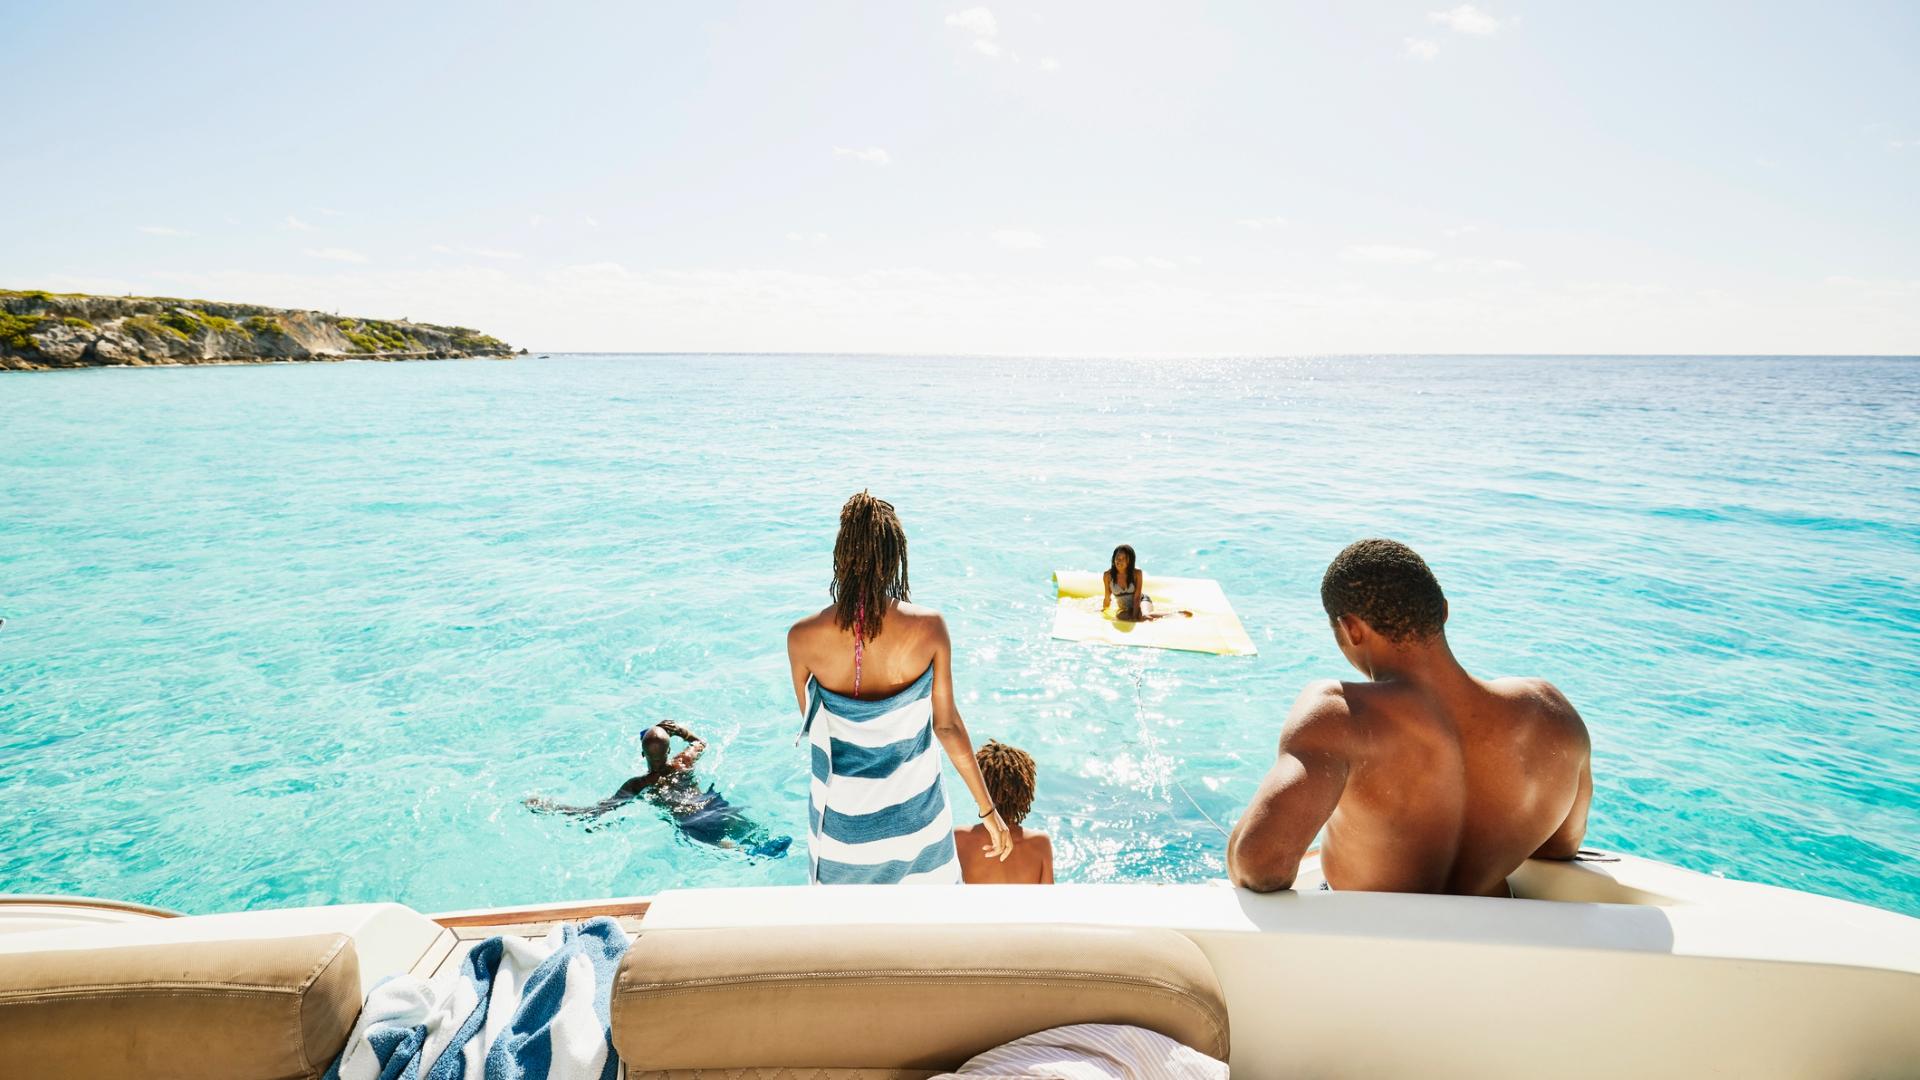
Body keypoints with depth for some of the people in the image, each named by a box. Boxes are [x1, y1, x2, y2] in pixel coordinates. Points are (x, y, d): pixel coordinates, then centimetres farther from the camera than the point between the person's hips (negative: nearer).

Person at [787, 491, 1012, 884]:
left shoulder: (803, 637, -19)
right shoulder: (929, 627, -20)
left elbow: (808, 718, -2)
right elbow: (947, 724, -12)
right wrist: (987, 809, 1)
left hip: (843, 815, 0)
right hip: (914, 809, 0)